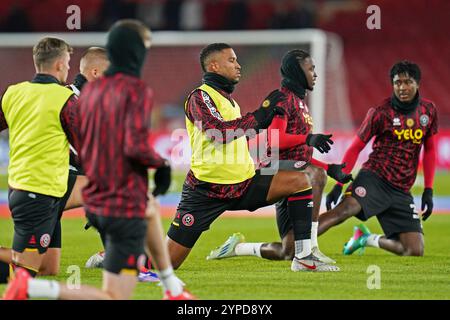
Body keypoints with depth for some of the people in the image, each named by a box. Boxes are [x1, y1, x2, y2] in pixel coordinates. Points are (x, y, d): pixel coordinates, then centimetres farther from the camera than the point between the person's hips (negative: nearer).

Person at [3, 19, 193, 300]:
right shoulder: (138, 91, -15)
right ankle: (30, 287, -19)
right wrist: (162, 165, -8)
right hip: (125, 209, -8)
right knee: (115, 299, -6)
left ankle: (173, 289, 42)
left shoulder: (90, 90, 6)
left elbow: (75, 147, 10)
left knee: (150, 213, 39)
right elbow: (136, 146, -25)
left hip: (94, 205, 8)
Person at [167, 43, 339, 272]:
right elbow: (218, 131, -27)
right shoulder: (200, 97, -10)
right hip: (206, 191, -7)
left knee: (299, 180, -9)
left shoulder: (228, 99, 16)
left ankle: (303, 257, -10)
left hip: (243, 184, 7)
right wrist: (261, 114, -24)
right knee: (167, 262, -10)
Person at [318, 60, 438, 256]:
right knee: (344, 209, -34)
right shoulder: (380, 113, -6)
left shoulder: (428, 110, 7)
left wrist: (428, 190, 12)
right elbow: (356, 148, 1)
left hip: (401, 192, 5)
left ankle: (367, 239, 19)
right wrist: (339, 184, -7)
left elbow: (429, 150, 18)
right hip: (374, 177, -4)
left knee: (415, 251, -5)